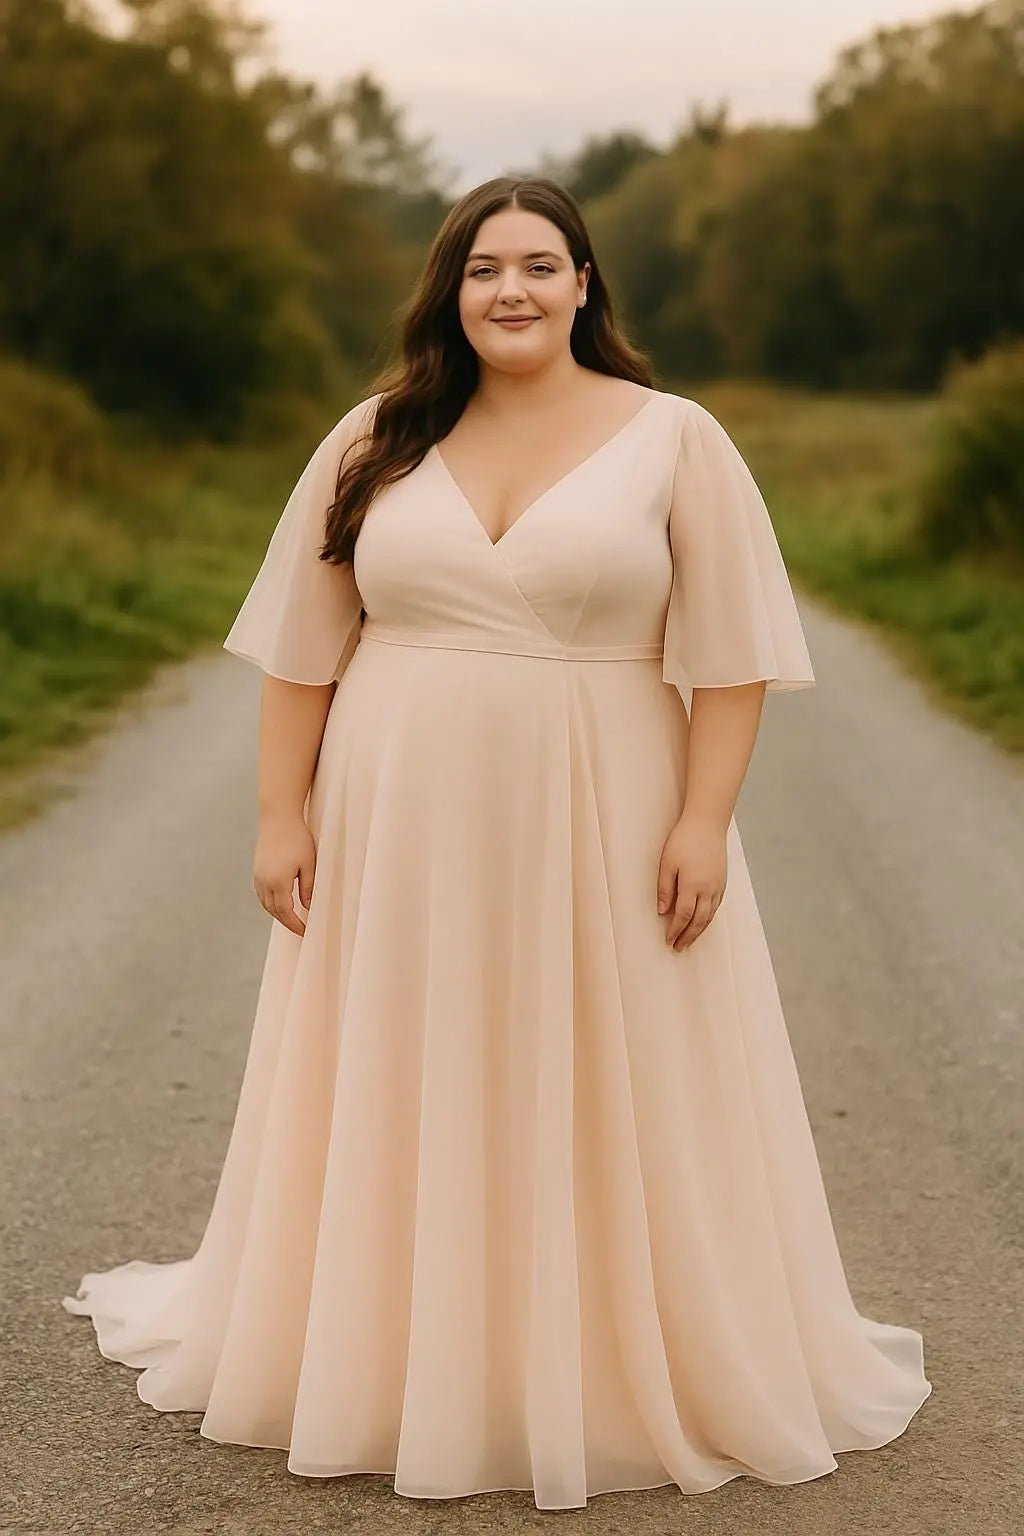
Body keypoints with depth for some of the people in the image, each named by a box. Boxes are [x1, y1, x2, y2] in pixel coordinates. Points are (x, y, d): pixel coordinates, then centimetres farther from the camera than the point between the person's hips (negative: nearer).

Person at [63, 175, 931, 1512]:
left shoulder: (675, 441, -1)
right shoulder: (377, 441, 5)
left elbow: (729, 649, -4)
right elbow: (302, 648, 5)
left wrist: (705, 819, -12)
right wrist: (282, 813, 0)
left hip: (597, 838, -2)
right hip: (400, 837, 2)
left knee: (614, 1116, 6)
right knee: (402, 1104, 10)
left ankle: (640, 1371, 22)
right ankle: (386, 1355, 26)